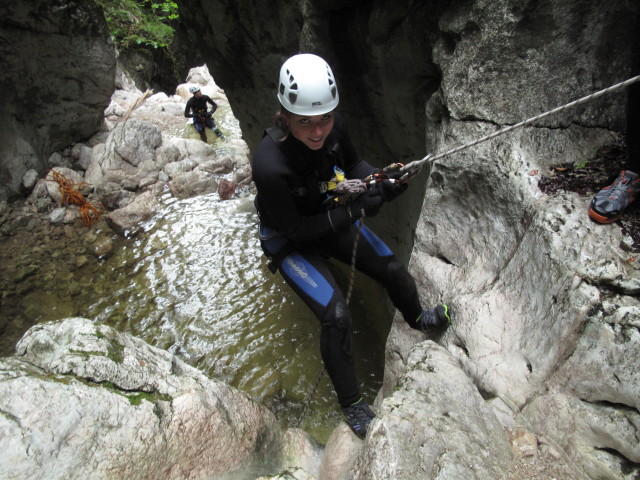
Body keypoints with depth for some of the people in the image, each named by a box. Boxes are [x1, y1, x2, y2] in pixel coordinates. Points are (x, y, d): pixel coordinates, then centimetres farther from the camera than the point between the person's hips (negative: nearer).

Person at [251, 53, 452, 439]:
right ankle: (351, 403, 10)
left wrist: (383, 182, -20)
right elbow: (294, 228, -26)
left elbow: (354, 165, 0)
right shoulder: (269, 165, -36)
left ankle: (417, 319, 43)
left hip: (335, 216, 6)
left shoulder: (333, 127, -20)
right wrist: (353, 213, -31)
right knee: (336, 316, -17)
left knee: (394, 272, 6)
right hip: (291, 243, -5)